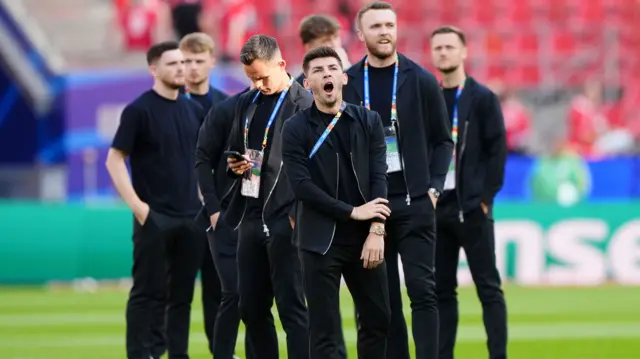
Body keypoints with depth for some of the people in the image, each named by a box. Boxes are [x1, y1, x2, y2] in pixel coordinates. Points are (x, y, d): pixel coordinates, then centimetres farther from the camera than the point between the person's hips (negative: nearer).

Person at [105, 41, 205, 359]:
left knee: (182, 293, 8)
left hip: (191, 216, 6)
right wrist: (136, 205, -14)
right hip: (154, 218, -6)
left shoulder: (194, 110, 12)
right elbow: (115, 159, -7)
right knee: (149, 292, -5)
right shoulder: (139, 111, -7)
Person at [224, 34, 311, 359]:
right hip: (251, 218, 7)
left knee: (292, 308, -6)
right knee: (251, 309, 11)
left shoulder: (305, 104, -9)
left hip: (285, 219, -7)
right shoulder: (247, 103, 14)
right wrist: (235, 165, 3)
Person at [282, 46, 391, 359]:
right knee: (324, 328, -2)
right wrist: (352, 212, -13)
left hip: (364, 238, 3)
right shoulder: (296, 129, -2)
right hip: (320, 240, -3)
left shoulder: (368, 121, 7)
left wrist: (376, 231, -11)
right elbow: (302, 186, -10)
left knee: (378, 319, 8)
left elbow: (379, 177, 0)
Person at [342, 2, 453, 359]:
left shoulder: (422, 81, 2)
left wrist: (433, 188, -4)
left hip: (414, 203, -2)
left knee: (422, 290, -8)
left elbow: (443, 140, 6)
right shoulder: (346, 84, 4)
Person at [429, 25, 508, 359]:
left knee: (488, 288, -3)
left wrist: (486, 197, -10)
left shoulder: (483, 99, 0)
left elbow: (497, 150, -4)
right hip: (435, 207, 4)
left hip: (471, 207, -4)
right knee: (441, 290, 6)